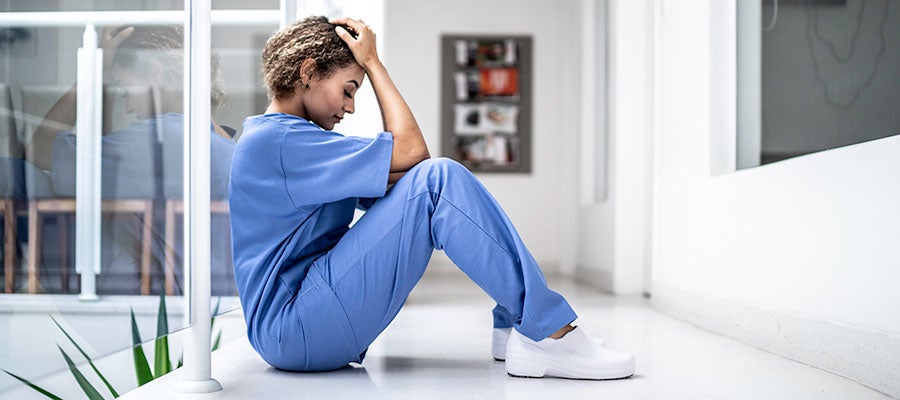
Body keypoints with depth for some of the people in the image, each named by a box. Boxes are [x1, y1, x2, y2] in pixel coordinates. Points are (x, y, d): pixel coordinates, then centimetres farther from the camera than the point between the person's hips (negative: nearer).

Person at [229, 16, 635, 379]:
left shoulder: (273, 137, 19)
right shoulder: (276, 140, -14)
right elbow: (410, 151, -16)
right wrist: (372, 61, -6)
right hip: (294, 331, -10)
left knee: (428, 183, 5)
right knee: (438, 180, -20)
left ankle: (513, 324, 1)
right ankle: (547, 333, -16)